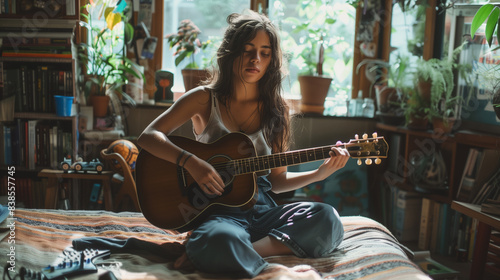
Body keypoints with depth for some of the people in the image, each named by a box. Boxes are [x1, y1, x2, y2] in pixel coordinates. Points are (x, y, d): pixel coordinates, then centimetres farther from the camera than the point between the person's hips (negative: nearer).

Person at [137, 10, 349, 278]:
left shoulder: (277, 109, 10)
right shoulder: (205, 99, 3)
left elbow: (277, 180, 13)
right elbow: (148, 137, -4)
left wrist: (320, 173, -3)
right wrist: (191, 162, -19)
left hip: (263, 208, 5)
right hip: (218, 210, -4)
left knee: (326, 218, -26)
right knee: (221, 241, -41)